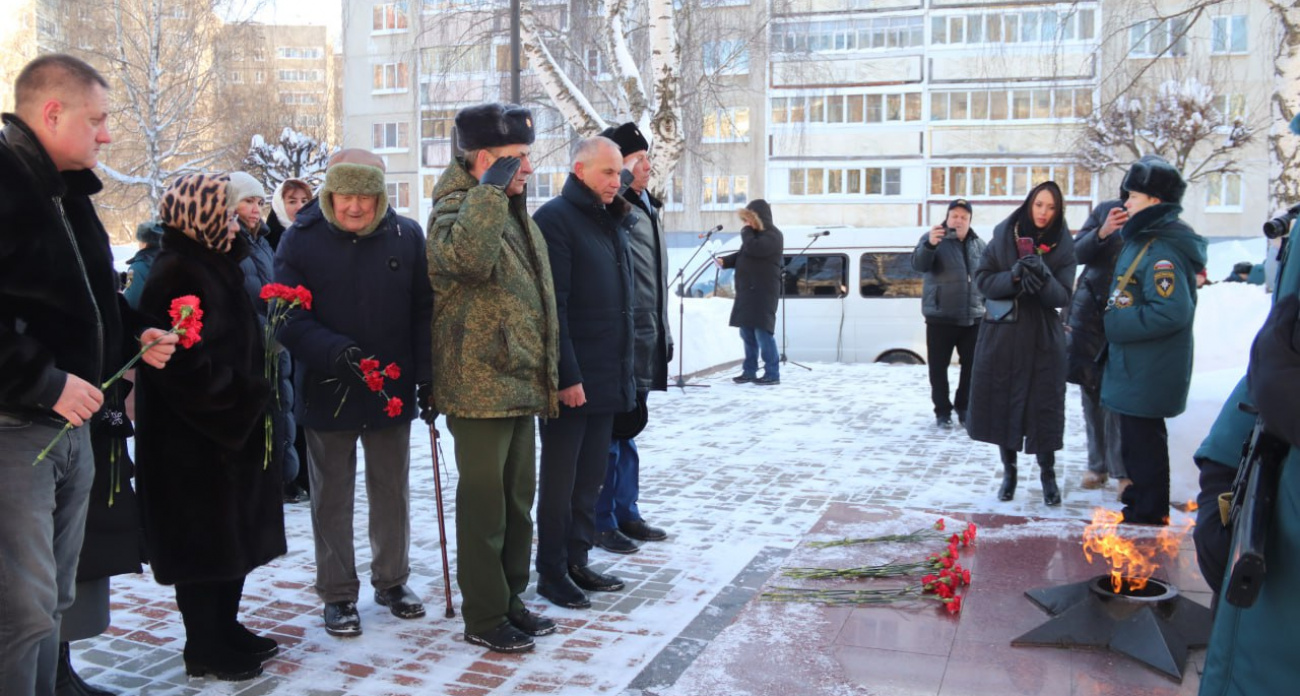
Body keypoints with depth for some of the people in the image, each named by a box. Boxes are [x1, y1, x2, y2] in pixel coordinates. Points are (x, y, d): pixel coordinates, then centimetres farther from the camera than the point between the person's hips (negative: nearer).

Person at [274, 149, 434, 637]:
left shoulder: (407, 236, -1)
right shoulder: (301, 239, -5)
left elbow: (424, 310, 2)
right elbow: (286, 317, -10)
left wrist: (426, 376, -5)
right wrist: (335, 352, -25)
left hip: (393, 390, 2)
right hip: (327, 391, -1)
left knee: (392, 491, 13)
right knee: (332, 497, 8)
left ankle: (392, 581, 30)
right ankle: (338, 594, 21)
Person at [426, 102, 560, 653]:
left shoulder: (514, 211, 17)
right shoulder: (456, 206, -11)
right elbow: (467, 257, -38)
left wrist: (546, 378, 21)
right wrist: (491, 189, -27)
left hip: (522, 385, 9)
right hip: (480, 387, -9)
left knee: (518, 499, 16)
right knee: (485, 503, 0)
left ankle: (510, 600, 30)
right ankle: (484, 619, 13)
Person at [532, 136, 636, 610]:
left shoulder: (613, 220, 15)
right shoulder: (555, 219, -11)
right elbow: (552, 306, -18)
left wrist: (623, 371, 15)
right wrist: (567, 375, -20)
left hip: (608, 377, 8)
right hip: (571, 380, -8)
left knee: (590, 477, 14)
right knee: (560, 478, 3)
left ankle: (577, 560, 26)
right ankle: (551, 571, 14)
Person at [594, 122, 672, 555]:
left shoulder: (646, 208, 17)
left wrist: (663, 334, 21)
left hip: (646, 342, 9)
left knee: (626, 430, 18)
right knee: (611, 433, 0)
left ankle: (626, 514, 29)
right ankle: (601, 523, 13)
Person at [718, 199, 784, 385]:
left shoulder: (773, 236, -10)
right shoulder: (755, 234, 19)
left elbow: (753, 249, -25)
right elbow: (742, 255, 23)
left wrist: (746, 231, -8)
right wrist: (725, 261, 5)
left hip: (763, 293, -9)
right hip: (748, 291, 9)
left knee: (763, 331, -10)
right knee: (747, 332, 11)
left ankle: (772, 374, -6)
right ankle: (749, 371, 17)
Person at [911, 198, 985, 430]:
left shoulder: (978, 244, 10)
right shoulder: (933, 238, -4)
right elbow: (918, 264, -22)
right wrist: (929, 245, -42)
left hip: (972, 317, 4)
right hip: (940, 317, -4)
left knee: (972, 366, 10)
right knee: (939, 367, 1)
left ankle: (964, 408, 24)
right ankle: (942, 411, 11)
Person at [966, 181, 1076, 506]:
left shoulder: (1063, 246, 0)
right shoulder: (1003, 237, 0)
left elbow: (1062, 296, -6)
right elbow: (982, 280, -4)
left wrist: (1043, 277, -25)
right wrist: (1013, 277, -21)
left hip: (1043, 338, 0)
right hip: (1001, 334, 1)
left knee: (1044, 406, -1)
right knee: (1002, 403, 4)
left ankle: (1048, 474, 16)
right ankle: (1009, 472, 20)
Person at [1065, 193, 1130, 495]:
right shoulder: (1107, 210, 2)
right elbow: (1078, 252, -2)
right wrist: (1101, 233, -18)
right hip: (1090, 311, 3)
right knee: (1092, 390, 7)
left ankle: (1123, 471, 0)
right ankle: (1097, 465, 17)